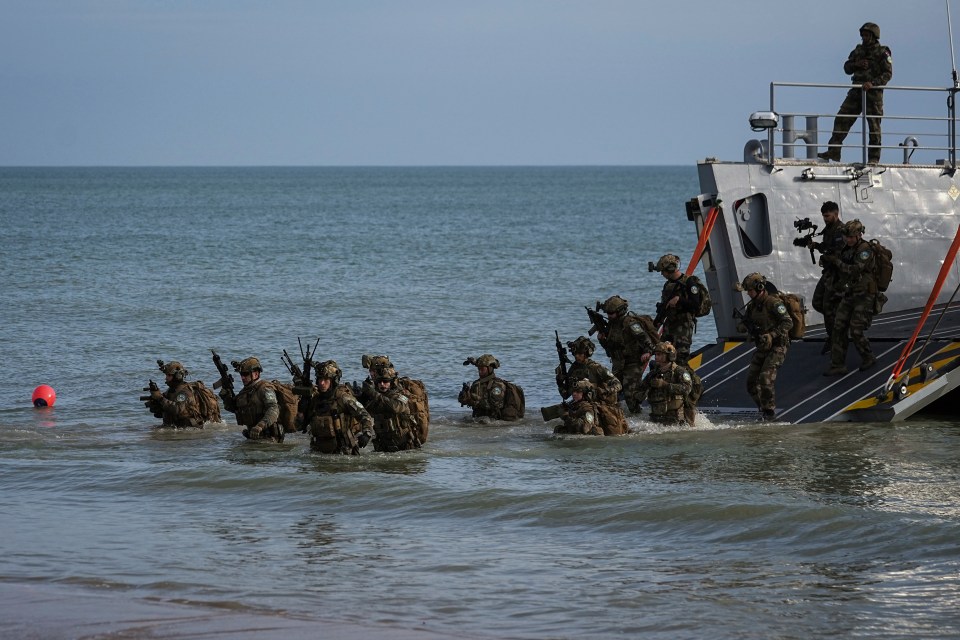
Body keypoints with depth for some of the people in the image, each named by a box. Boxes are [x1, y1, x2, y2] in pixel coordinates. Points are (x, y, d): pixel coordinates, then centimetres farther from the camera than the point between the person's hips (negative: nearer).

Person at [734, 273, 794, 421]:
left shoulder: (774, 303, -15)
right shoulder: (752, 305, 9)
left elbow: (788, 323, -19)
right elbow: (741, 325, 13)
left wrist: (771, 335, -26)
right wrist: (742, 326, -12)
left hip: (777, 347, -8)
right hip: (762, 347, 8)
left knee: (766, 378, -18)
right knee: (751, 380, 3)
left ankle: (769, 411, -5)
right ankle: (762, 408, 18)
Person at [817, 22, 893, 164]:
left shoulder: (883, 53, -3)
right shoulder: (858, 50, 14)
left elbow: (888, 73, -9)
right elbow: (847, 68, 19)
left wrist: (873, 83, -22)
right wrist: (856, 64, -3)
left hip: (873, 93, -5)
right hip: (856, 92, 6)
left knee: (874, 125, -2)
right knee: (841, 119, -3)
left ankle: (874, 157, 5)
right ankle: (833, 151, -2)